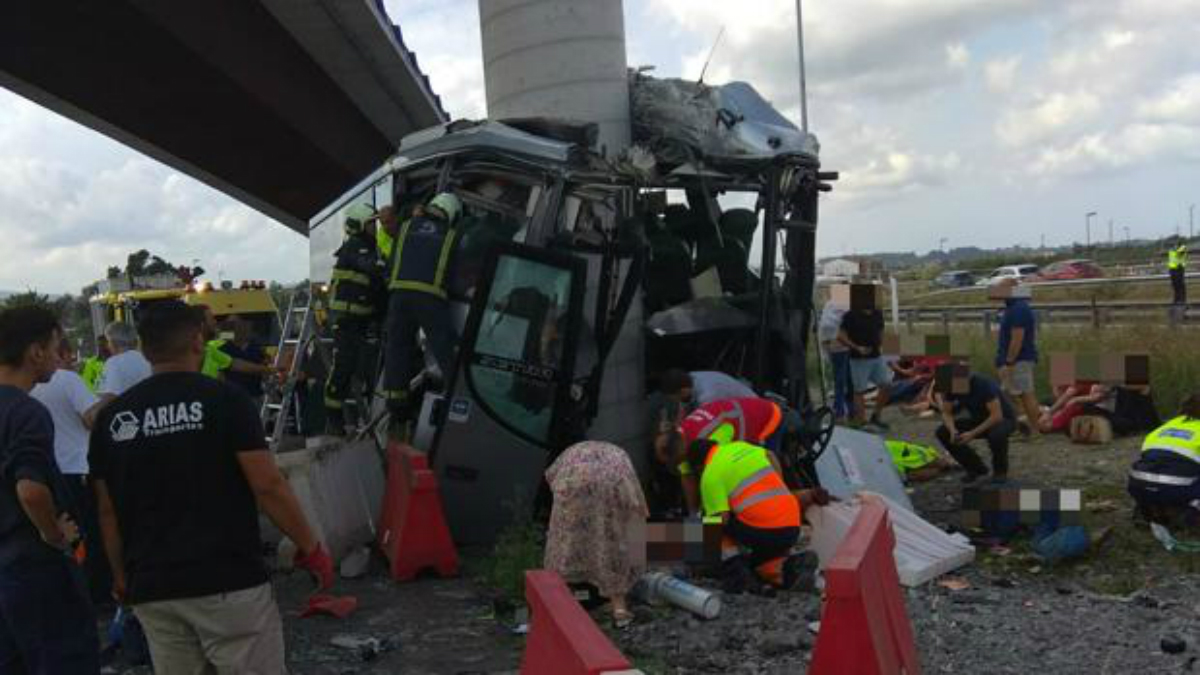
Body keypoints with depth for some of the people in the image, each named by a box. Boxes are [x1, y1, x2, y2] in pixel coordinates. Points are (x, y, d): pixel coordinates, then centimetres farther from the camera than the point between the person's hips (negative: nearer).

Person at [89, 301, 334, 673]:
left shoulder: (113, 417, 4)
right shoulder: (224, 399, -9)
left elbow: (108, 511, 9)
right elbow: (268, 486, -11)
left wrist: (121, 576, 22)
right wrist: (311, 549, -1)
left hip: (152, 588, 5)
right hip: (227, 582, -5)